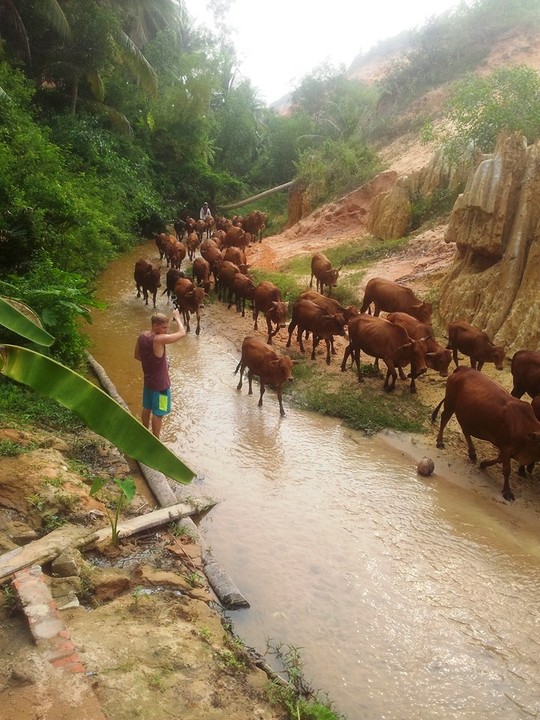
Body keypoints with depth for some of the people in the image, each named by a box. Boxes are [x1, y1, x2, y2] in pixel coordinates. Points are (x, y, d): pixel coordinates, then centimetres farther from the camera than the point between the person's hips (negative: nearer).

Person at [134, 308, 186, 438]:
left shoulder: (141, 336, -6)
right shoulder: (159, 339, -30)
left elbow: (137, 356, 8)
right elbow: (182, 333, -24)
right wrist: (177, 317, -9)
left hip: (148, 380, 8)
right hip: (160, 383, -8)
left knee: (147, 408, 24)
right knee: (158, 413, 8)